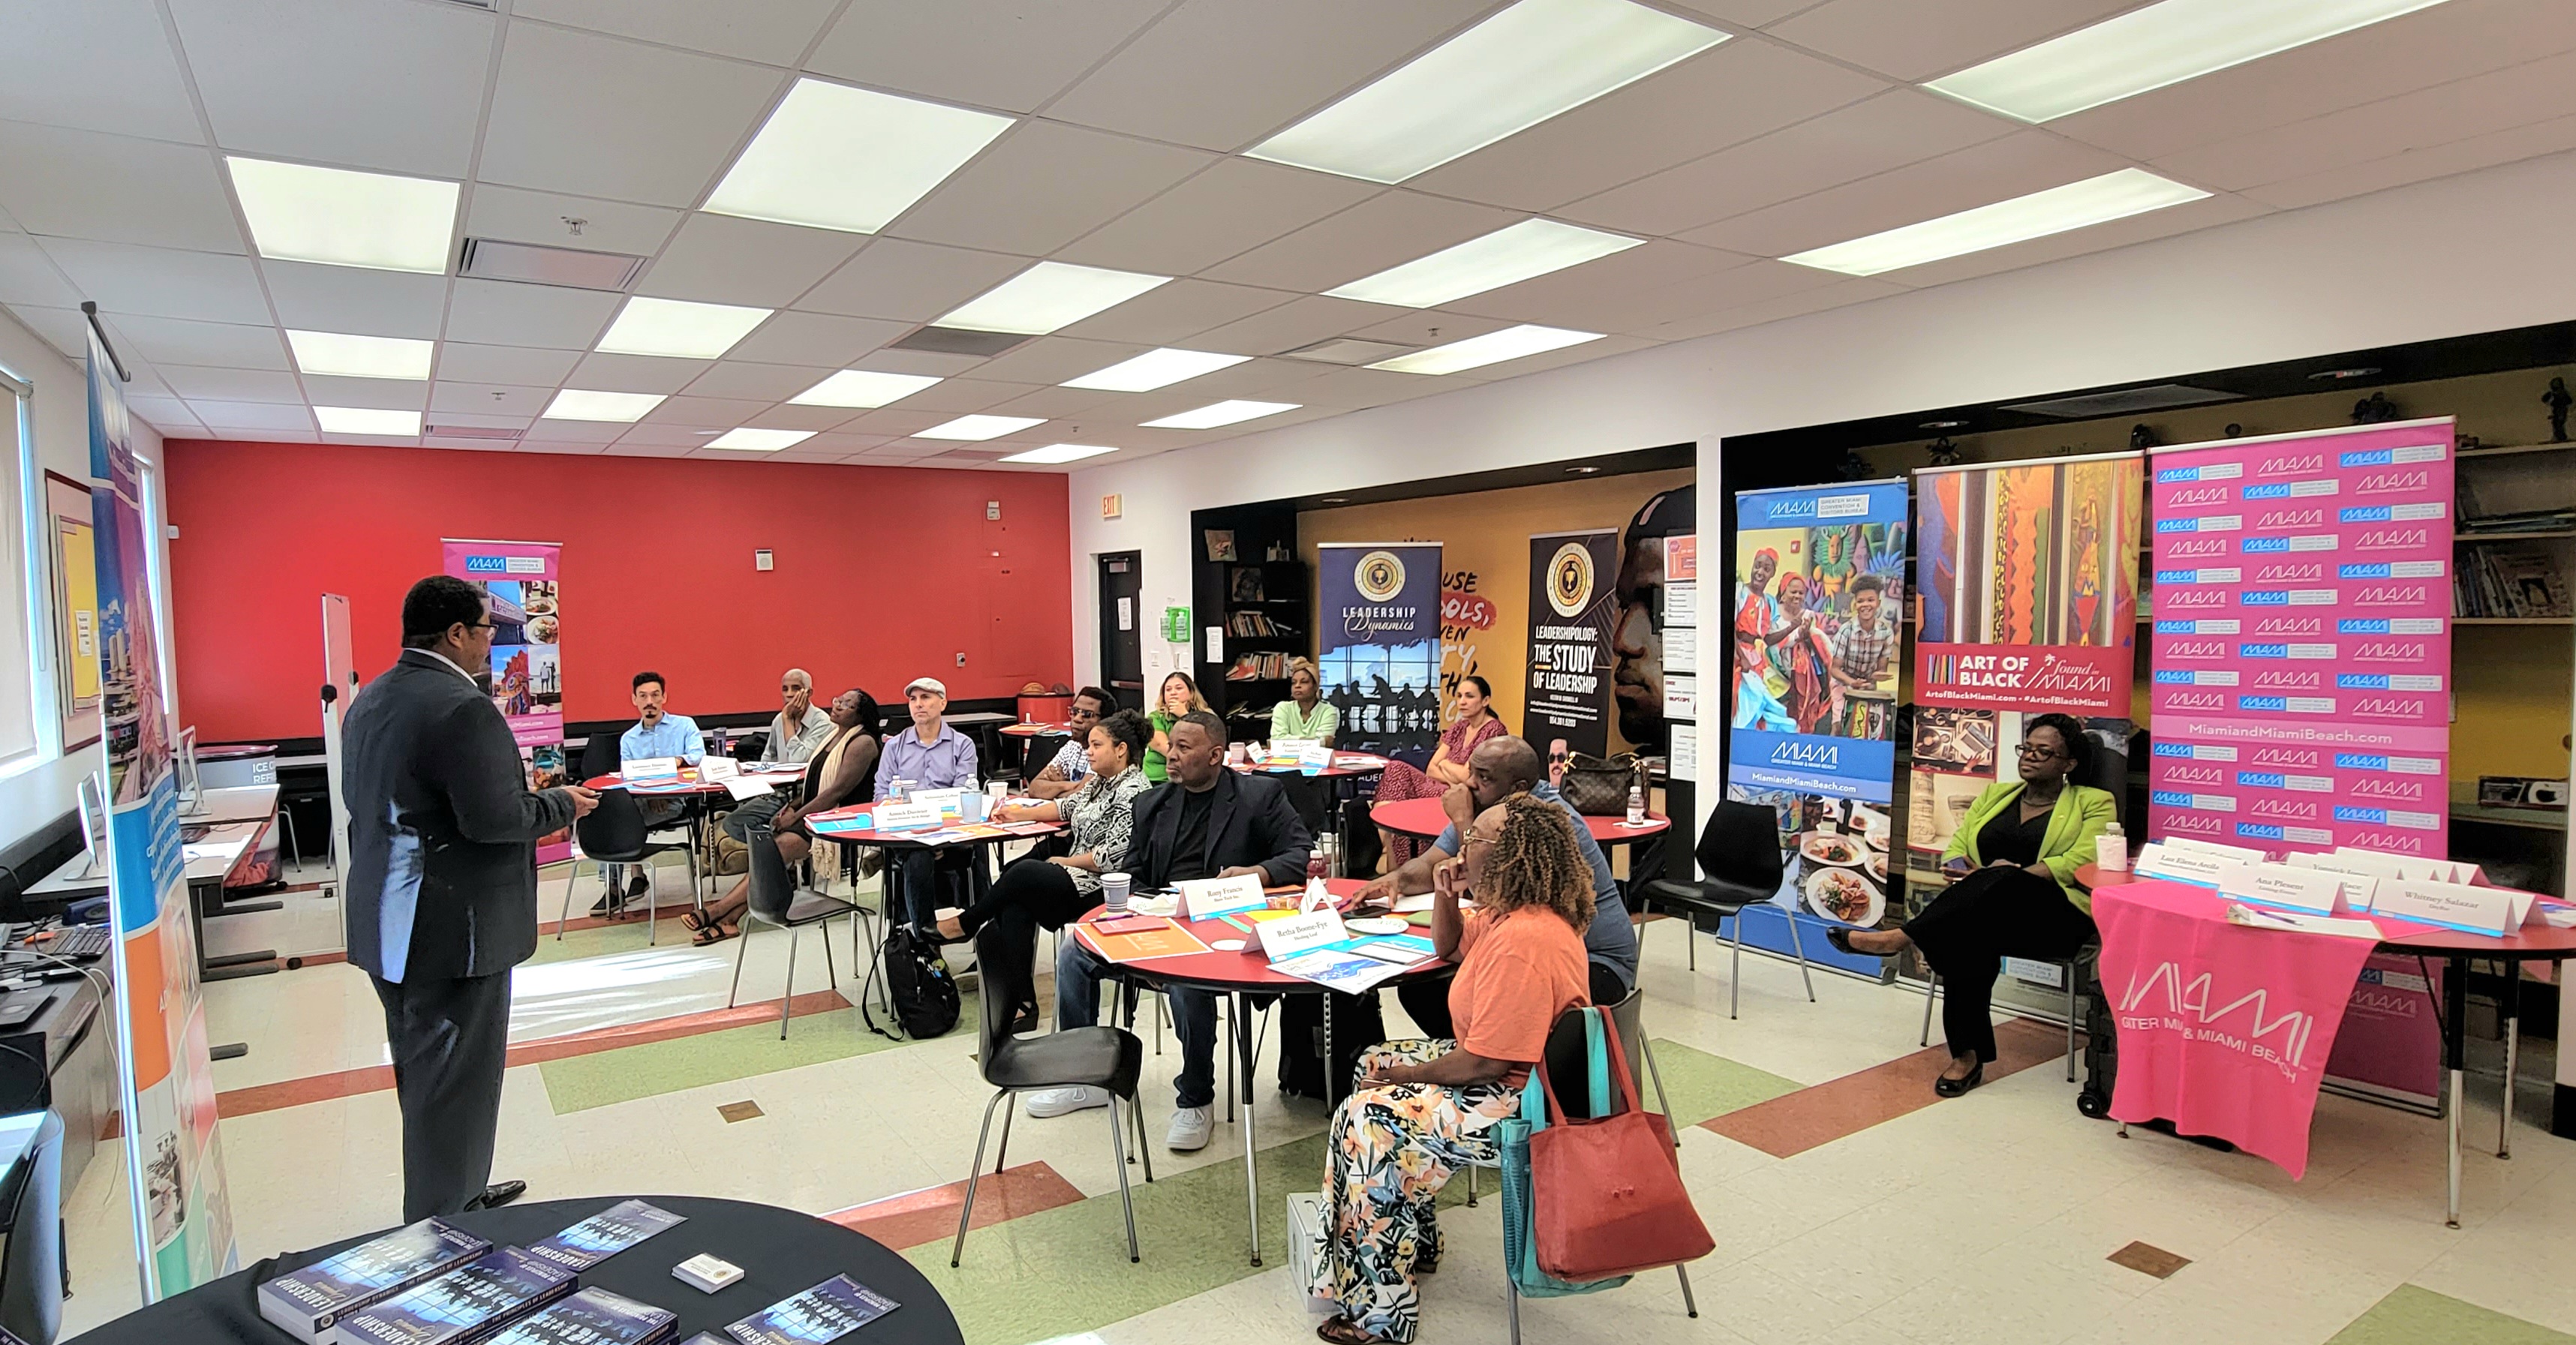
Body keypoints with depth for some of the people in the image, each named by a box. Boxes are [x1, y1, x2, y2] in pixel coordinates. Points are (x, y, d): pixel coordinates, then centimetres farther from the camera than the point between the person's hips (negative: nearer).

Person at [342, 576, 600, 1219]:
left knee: (422, 1072, 21)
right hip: (451, 929, -10)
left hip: (388, 924, 10)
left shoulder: (370, 700, 8)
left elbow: (361, 798, 16)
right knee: (455, 1085, 2)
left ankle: (458, 1195, 37)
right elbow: (495, 819, -25)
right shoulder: (463, 707, -21)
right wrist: (561, 803, -7)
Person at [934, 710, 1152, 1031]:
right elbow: (1068, 807, 26)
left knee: (1023, 873, -23)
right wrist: (1021, 814, 15)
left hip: (1102, 888, -9)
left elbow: (1115, 856, -21)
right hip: (1076, 875, 9)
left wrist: (1065, 862, -11)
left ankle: (965, 923, 4)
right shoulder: (1101, 781, 16)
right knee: (1014, 906, -16)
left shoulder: (1132, 791, -15)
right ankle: (1022, 1004, -18)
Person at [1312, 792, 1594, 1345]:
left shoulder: (1524, 939, -31)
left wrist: (1403, 1076, -15)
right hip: (1500, 1065, 11)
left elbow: (1485, 1061, -29)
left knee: (1365, 1119, -14)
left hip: (1518, 1100, -11)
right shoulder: (1507, 912, 2)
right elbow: (1448, 945, 21)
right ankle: (1413, 1242, 23)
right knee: (1375, 1061, 18)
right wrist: (1445, 897, 0)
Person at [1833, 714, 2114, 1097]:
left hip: (2057, 916, -3)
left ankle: (1901, 938, -40)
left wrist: (2017, 874, -21)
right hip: (1989, 911, 4)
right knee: (1970, 939, -33)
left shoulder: (2093, 803, 10)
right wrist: (1965, 869, -11)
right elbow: (1956, 849, 14)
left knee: (2001, 882, -37)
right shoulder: (1995, 794, 23)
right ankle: (1968, 1055, -27)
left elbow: (2082, 862, -8)